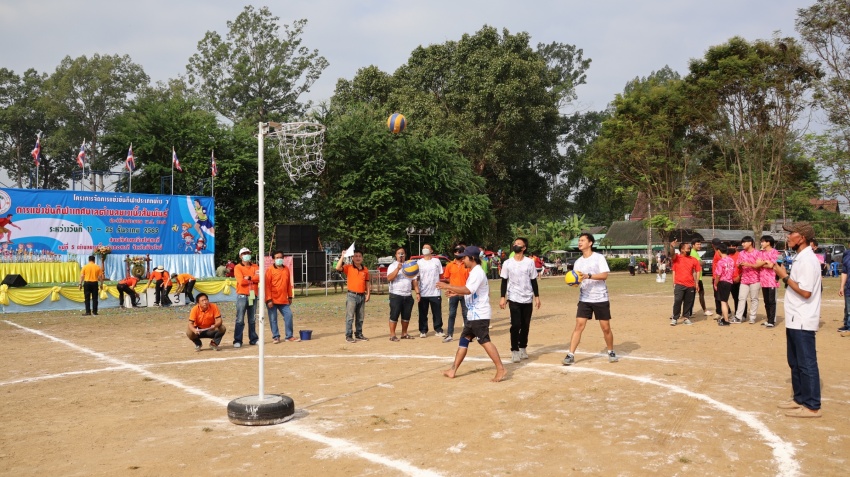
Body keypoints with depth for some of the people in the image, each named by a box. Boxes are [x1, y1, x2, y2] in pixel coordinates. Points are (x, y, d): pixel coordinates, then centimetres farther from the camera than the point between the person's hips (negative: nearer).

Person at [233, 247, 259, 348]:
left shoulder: (255, 267, 12)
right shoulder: (237, 267, 0)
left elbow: (259, 277, -4)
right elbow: (241, 281, -13)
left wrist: (248, 278, -11)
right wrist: (254, 279, -5)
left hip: (253, 295, 4)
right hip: (242, 296, -4)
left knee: (252, 320, 10)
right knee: (240, 320, -6)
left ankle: (253, 339, 16)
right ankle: (237, 341, -4)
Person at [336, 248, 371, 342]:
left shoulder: (365, 269, 9)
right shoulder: (348, 267, -3)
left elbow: (367, 282, 15)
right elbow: (338, 268, -19)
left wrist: (368, 294, 7)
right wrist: (343, 256, -18)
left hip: (362, 296, 4)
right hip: (352, 295, -4)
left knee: (360, 317, 11)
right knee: (350, 317, -3)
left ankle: (359, 334, 21)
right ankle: (348, 336, 2)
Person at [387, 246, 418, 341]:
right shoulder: (393, 266, -1)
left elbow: (414, 280, 15)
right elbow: (389, 278, -16)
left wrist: (417, 292, 5)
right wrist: (398, 268, -23)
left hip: (408, 295, 5)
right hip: (396, 295, -5)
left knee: (406, 316, 9)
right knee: (394, 315, -4)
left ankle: (404, 333, 20)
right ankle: (392, 335, 1)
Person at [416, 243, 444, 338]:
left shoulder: (436, 261, 5)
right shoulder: (419, 262, 5)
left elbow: (440, 275, 9)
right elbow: (416, 277, 4)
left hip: (435, 292, 0)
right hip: (423, 293, 0)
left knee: (437, 312, 4)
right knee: (423, 313, 4)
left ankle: (438, 330, 14)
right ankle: (423, 331, 12)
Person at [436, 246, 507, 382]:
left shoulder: (477, 272, -16)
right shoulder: (474, 272, 16)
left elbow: (468, 290, -29)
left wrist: (447, 286, -25)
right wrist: (456, 292, 18)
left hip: (479, 315, -11)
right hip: (473, 314, 11)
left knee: (485, 341, -10)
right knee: (464, 339, 12)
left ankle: (501, 369, -7)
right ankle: (453, 370, 16)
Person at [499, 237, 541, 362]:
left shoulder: (530, 262, 0)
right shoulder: (507, 263, 0)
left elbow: (533, 281, 4)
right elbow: (504, 281, 3)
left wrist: (537, 296, 1)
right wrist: (502, 297, -2)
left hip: (527, 299, 1)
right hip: (514, 299, -1)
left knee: (525, 325, 8)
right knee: (516, 325, -7)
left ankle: (522, 348, 23)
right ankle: (514, 351, 1)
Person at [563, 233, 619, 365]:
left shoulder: (599, 258, -6)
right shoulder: (578, 262, 9)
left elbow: (604, 275, -17)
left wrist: (588, 276, -29)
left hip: (600, 299, -3)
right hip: (584, 299, 3)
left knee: (606, 328, 5)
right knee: (579, 326, -7)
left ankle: (611, 352, 26)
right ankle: (571, 355, -8)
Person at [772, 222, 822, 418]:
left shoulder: (807, 260, -18)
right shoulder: (801, 258, 13)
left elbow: (805, 292, -24)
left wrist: (784, 276, -18)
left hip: (802, 322, -11)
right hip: (795, 321, 11)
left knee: (806, 363, -4)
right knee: (795, 362, 18)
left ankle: (812, 406, 3)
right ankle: (800, 398, 28)